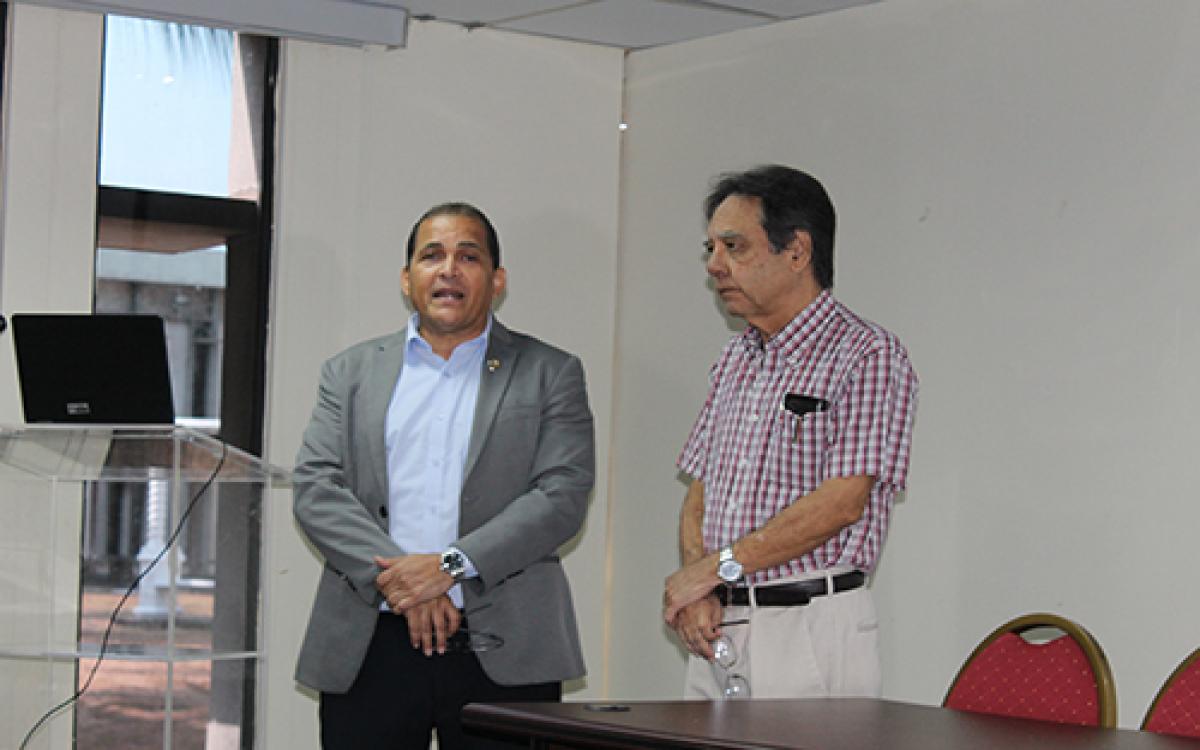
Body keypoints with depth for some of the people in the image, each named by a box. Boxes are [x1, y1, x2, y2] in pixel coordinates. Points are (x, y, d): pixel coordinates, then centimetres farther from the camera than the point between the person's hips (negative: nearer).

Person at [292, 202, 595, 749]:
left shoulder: (550, 374, 10)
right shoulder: (351, 373, 15)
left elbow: (564, 496, -3)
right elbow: (314, 491, 3)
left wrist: (451, 565, -14)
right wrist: (396, 578, -12)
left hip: (502, 655, -1)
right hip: (370, 652, 1)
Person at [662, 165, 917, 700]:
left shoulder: (868, 355, -8)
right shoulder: (734, 361, 16)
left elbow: (843, 500, -16)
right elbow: (701, 491, 14)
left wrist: (717, 567, -13)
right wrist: (695, 593, -4)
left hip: (810, 631, -6)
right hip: (718, 628, 6)